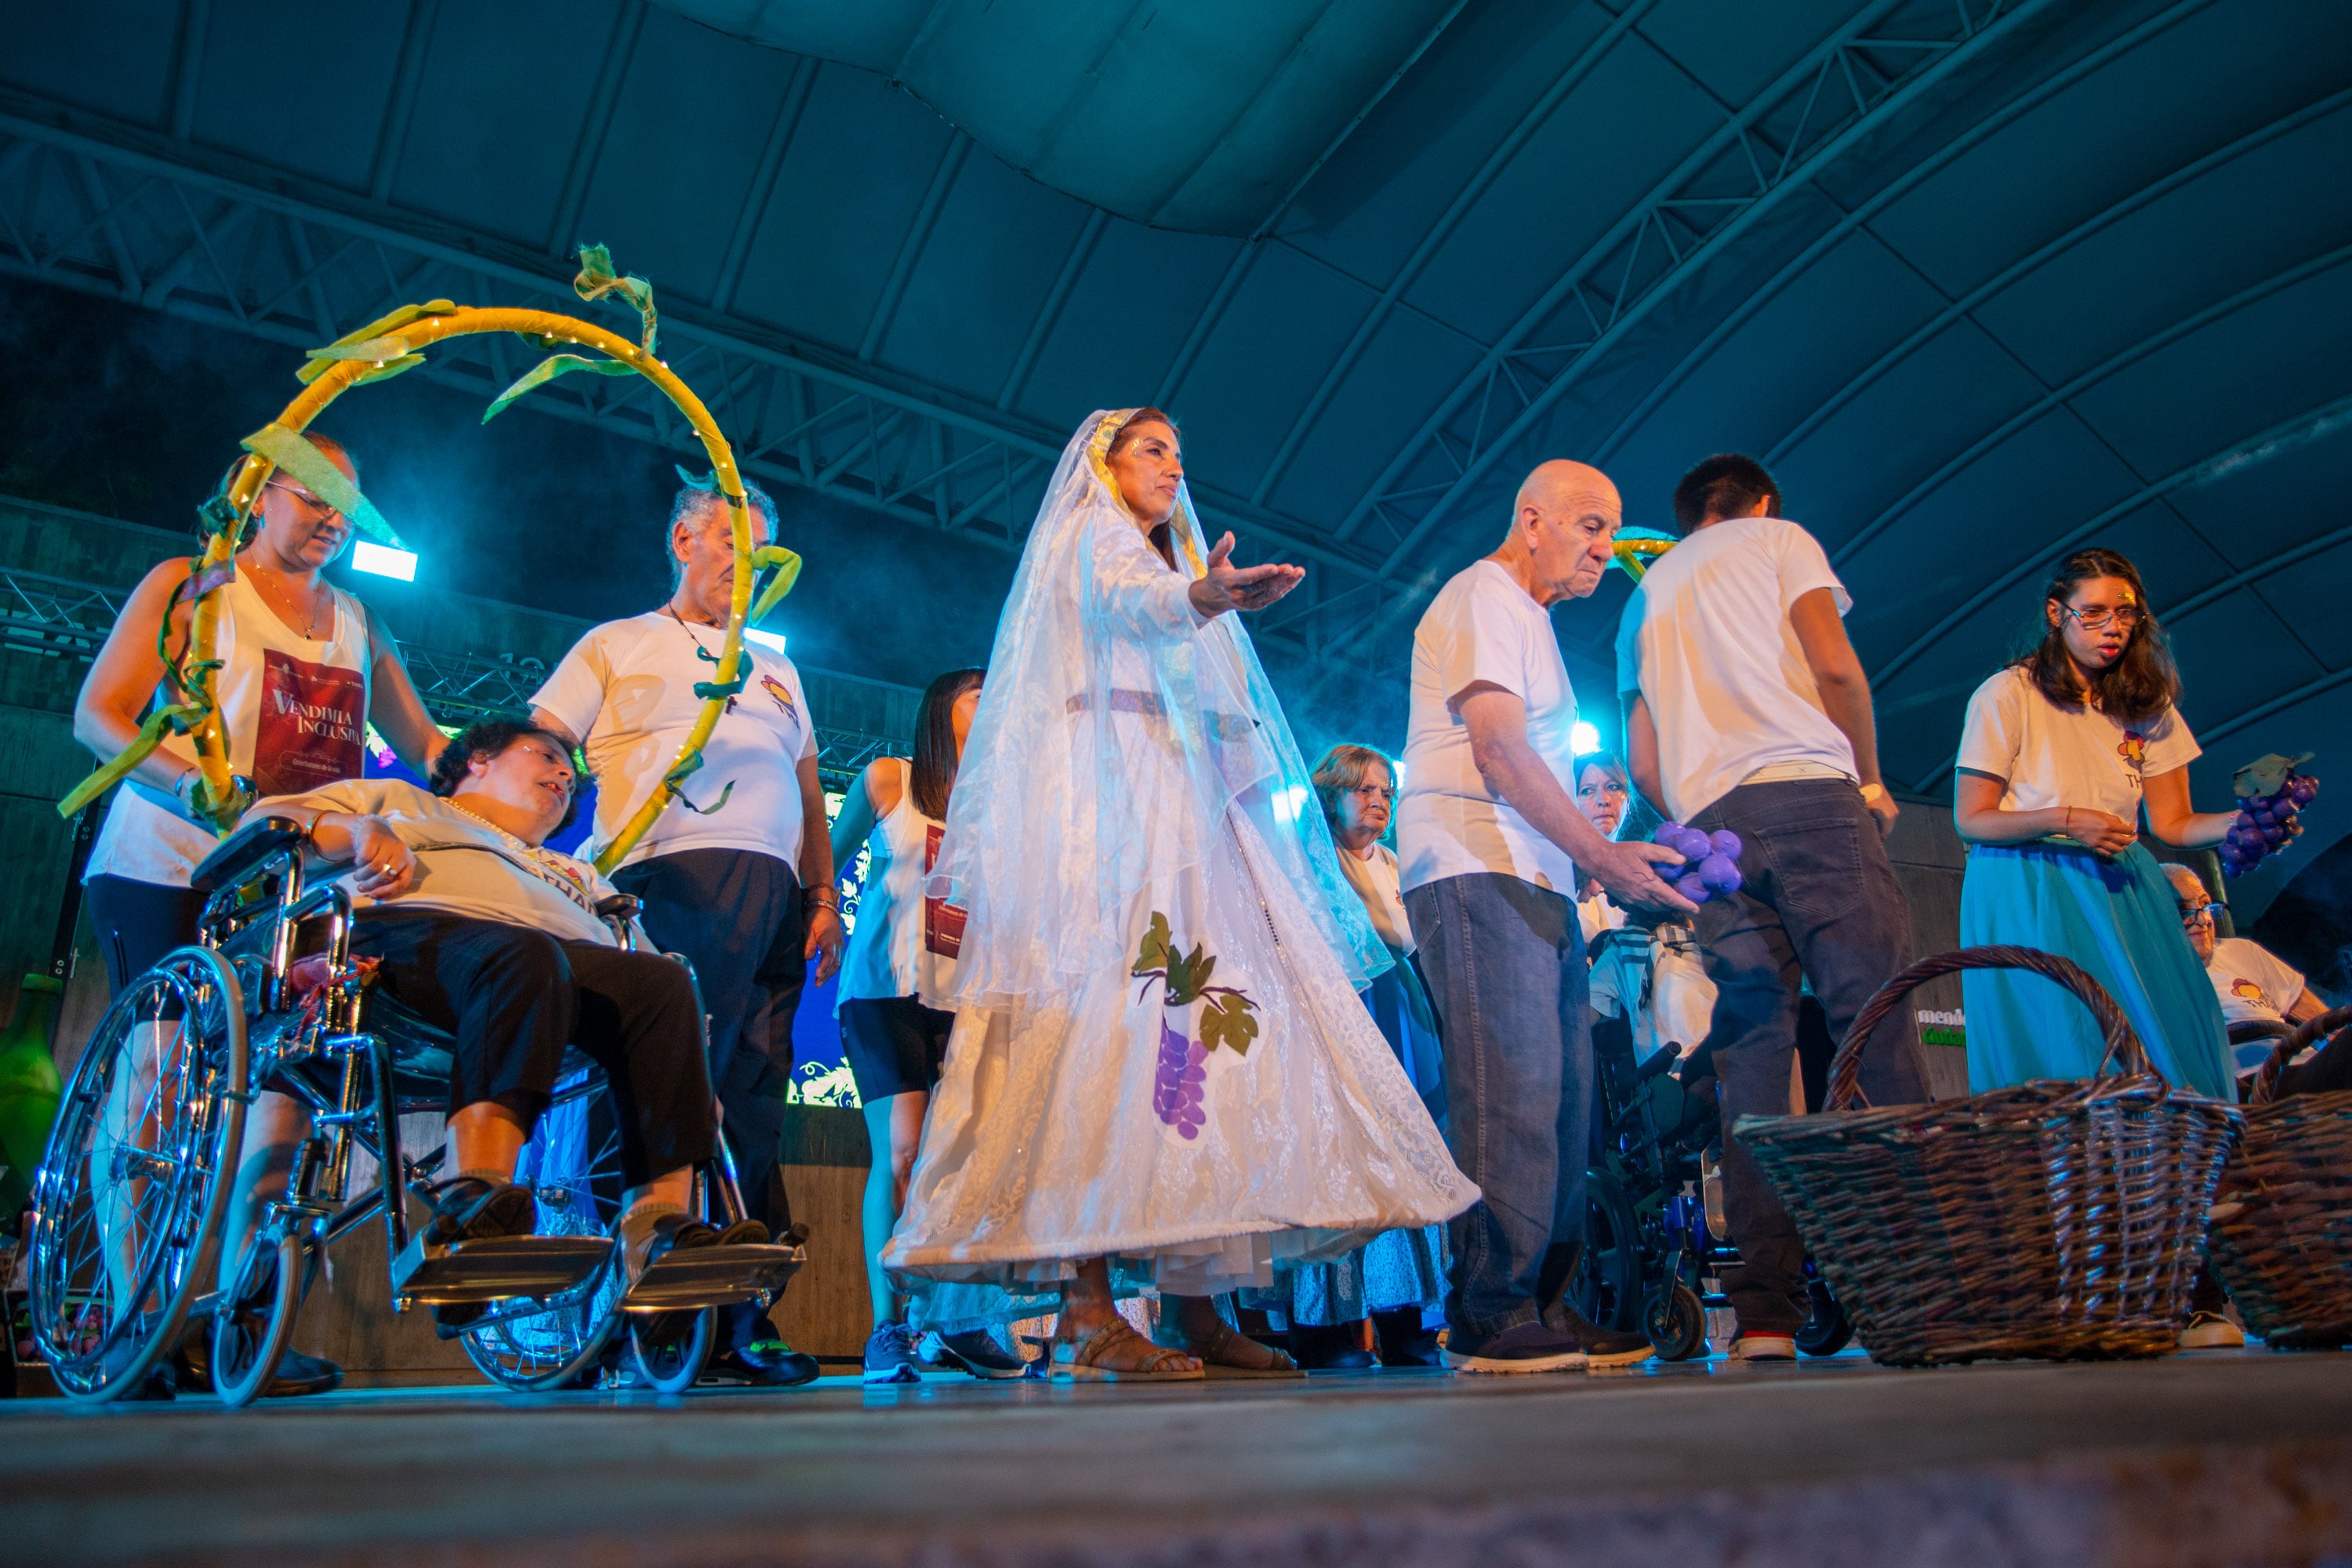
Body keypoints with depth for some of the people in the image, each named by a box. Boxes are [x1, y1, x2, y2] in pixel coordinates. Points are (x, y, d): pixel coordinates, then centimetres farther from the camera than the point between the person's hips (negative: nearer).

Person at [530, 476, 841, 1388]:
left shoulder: (776, 671, 30)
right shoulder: (618, 647, 16)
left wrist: (826, 899, 12)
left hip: (776, 894, 5)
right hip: (672, 879, -5)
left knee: (752, 1099, 1)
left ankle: (744, 1318, 3)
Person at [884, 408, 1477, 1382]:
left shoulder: (1165, 561, 33)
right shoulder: (1095, 537, 5)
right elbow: (1132, 600, -19)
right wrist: (1203, 595, -40)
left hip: (1176, 811, 9)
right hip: (1110, 802, -8)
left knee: (1190, 1005, -4)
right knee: (1112, 1016, -19)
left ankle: (1191, 1305, -5)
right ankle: (1086, 1309, -22)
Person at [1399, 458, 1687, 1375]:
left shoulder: (1527, 619, 28)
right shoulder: (1482, 599, -3)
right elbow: (1498, 751, -15)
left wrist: (1591, 863, 18)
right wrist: (1601, 856, -15)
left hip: (1532, 883, 10)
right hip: (1475, 873, -10)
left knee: (1562, 1096, 5)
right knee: (1512, 1092, -15)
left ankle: (1543, 1305, 10)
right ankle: (1491, 1317, -12)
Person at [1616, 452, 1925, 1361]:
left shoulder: (1646, 596, 28)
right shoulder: (1780, 539, 15)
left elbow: (1644, 766, 20)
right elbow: (1835, 667, -1)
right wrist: (1870, 778, 10)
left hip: (1707, 821, 4)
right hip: (1807, 788, -4)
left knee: (1752, 1048, -2)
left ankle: (1766, 1305, -9)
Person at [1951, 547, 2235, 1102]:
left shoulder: (2148, 703, 11)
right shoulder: (2007, 696, -5)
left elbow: (2172, 824, 8)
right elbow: (1970, 820, -7)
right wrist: (2064, 821, -21)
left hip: (2120, 888, 5)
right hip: (2028, 898, -5)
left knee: (2172, 1050, -5)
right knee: (2062, 1062, -13)